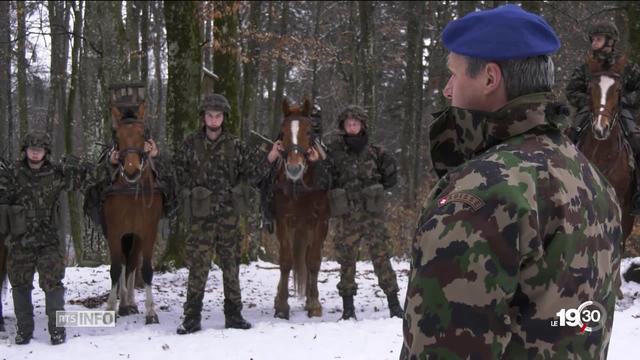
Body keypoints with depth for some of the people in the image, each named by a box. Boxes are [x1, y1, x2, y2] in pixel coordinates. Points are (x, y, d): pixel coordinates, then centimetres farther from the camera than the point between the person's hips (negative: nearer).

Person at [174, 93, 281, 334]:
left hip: (229, 211, 2)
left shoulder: (234, 145, 5)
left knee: (231, 263, 8)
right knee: (198, 264, -5)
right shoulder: (191, 144, 2)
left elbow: (251, 171, 4)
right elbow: (179, 171, 11)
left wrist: (270, 158, -9)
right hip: (202, 213, -2)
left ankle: (233, 315, 17)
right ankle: (192, 318, 1)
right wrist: (193, 189, 2)